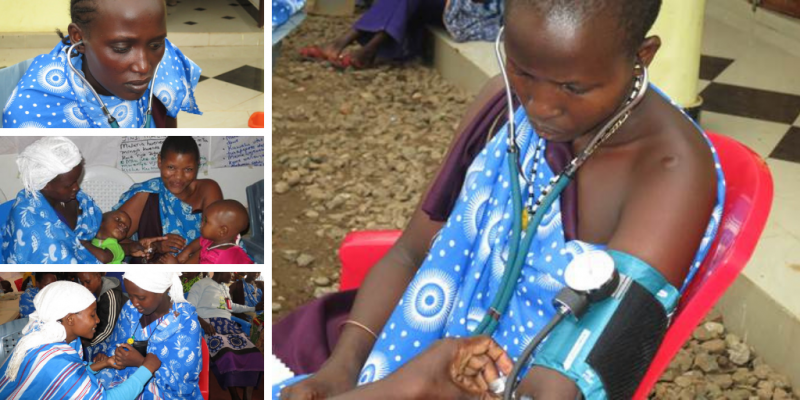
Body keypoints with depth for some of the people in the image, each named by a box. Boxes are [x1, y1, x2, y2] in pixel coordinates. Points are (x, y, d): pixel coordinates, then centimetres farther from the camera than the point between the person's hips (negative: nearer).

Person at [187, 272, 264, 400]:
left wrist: (254, 308, 43)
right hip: (210, 325, -7)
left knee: (253, 354, -18)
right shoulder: (202, 284, 5)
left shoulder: (225, 288, 29)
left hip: (228, 325, 8)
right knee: (227, 355, -36)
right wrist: (202, 322, -20)